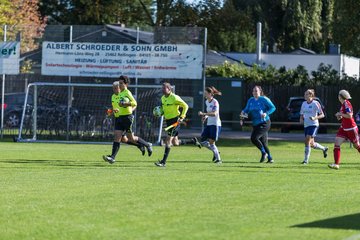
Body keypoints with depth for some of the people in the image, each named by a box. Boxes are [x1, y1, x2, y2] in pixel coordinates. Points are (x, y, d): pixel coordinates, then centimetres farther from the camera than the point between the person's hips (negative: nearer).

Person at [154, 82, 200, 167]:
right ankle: (193, 141, 34)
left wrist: (181, 117, -16)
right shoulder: (163, 98, 8)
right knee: (175, 142, 13)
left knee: (168, 140, -13)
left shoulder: (174, 98, -16)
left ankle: (163, 162, -12)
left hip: (175, 121, -9)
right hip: (168, 120, 9)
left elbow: (185, 106, -10)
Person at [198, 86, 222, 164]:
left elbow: (214, 113, -28)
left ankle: (218, 159, 4)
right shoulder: (207, 102, 11)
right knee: (203, 141, 3)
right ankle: (216, 152, 21)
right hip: (209, 124, 8)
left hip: (215, 124, -8)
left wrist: (203, 114, -33)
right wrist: (206, 117, 7)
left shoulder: (215, 102, -15)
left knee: (211, 143, -9)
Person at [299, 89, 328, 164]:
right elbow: (301, 114, 19)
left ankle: (306, 160, -13)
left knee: (307, 141, -19)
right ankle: (324, 149, 39)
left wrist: (315, 118, -25)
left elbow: (322, 115, -8)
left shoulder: (315, 103, -8)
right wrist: (301, 120, -2)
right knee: (311, 144, 12)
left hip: (313, 125, -7)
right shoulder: (304, 104, 10)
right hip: (306, 125, 7)